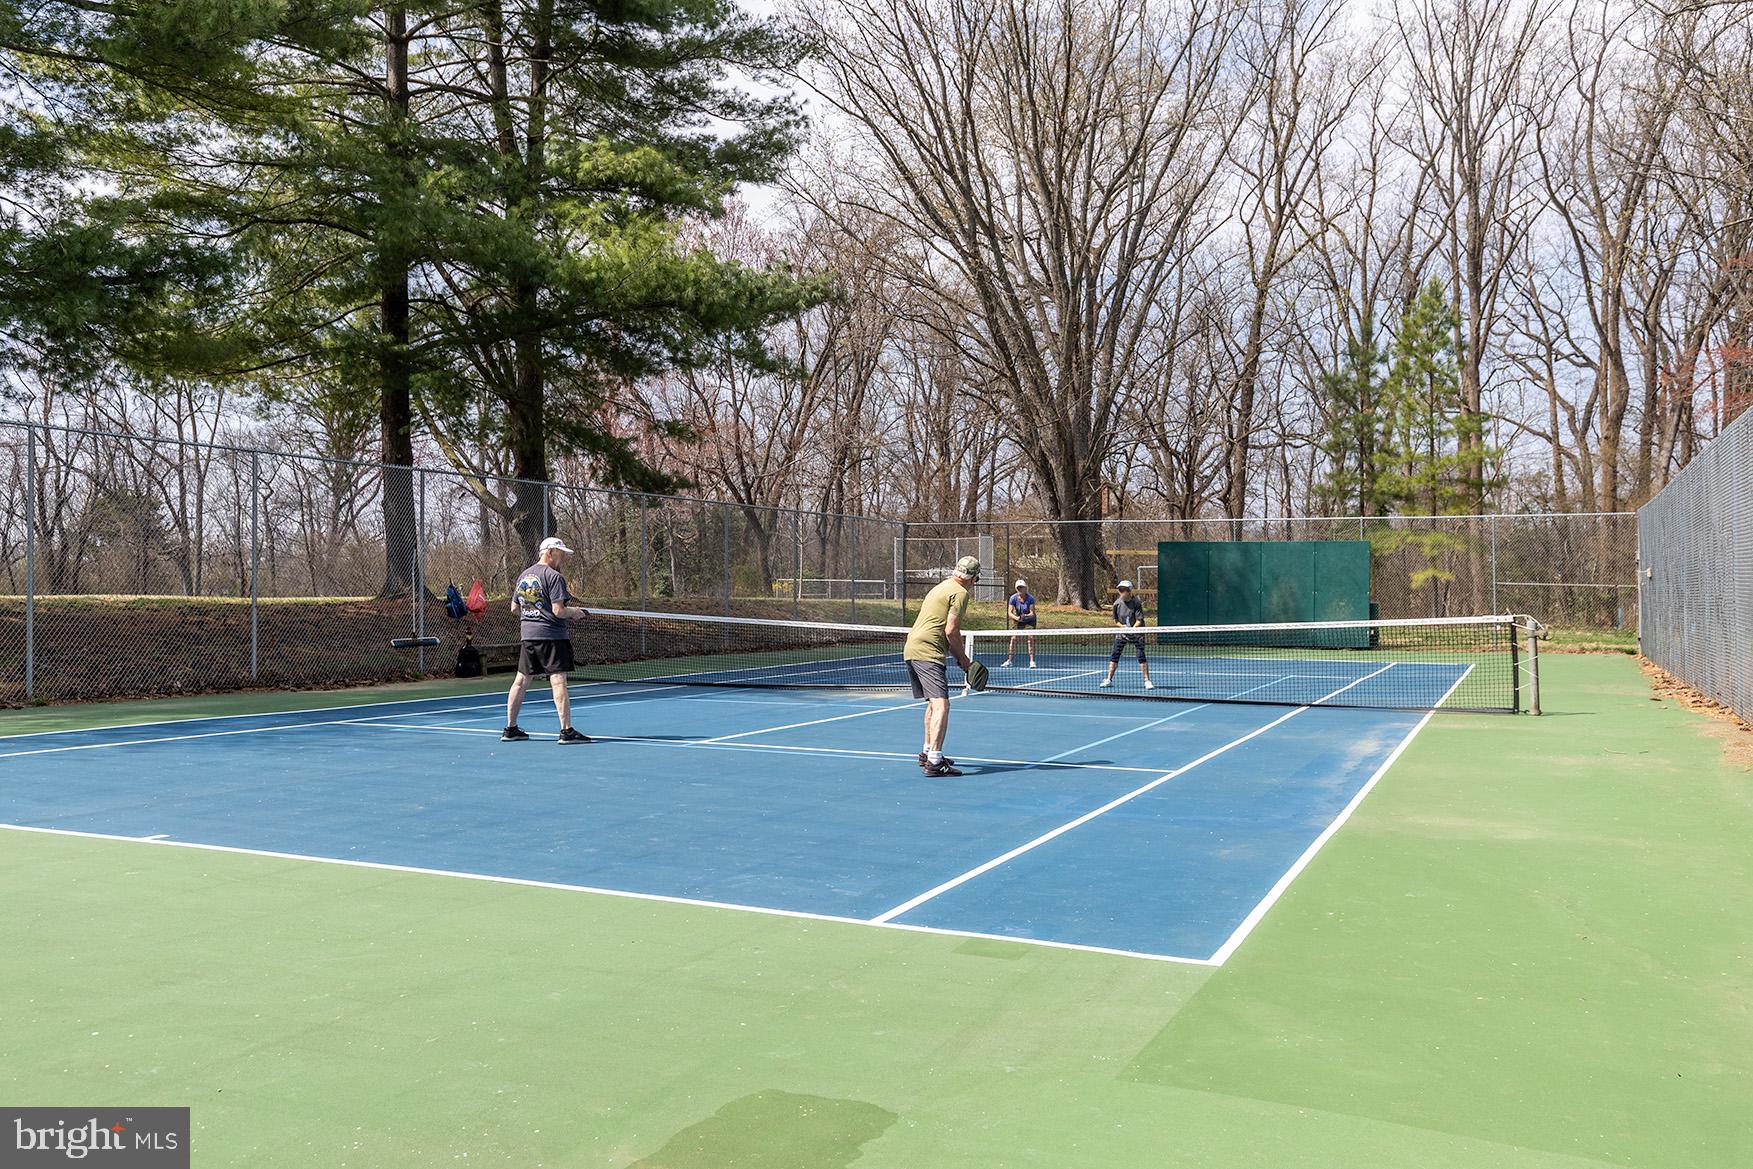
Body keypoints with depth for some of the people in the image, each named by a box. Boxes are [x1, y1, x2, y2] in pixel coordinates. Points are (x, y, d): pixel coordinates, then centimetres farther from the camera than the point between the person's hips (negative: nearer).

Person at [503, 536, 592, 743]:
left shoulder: (523, 575, 13)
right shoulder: (553, 576, -11)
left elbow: (514, 608, 18)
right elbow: (558, 610, -17)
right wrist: (574, 612, 1)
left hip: (528, 635, 8)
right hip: (551, 636, -8)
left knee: (521, 681, 12)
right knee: (558, 681, -9)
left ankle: (510, 729, 19)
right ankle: (566, 730, -11)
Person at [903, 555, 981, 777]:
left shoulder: (939, 587, 23)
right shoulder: (960, 592, -5)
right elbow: (951, 631, -12)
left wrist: (958, 655, 19)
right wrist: (963, 658, 1)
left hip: (911, 649, 10)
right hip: (927, 652, -10)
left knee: (933, 703, 22)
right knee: (941, 704, -15)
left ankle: (927, 752, 32)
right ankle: (934, 762, -25)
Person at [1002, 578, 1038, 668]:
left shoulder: (1030, 598, -22)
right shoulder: (1013, 598, -16)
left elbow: (1032, 613, -24)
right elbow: (1010, 612, -19)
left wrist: (1026, 616, -44)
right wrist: (1016, 618, -39)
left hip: (1030, 621, -2)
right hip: (1018, 621, 2)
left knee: (1030, 638, -15)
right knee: (1013, 638, -5)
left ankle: (1032, 661, -14)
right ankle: (1009, 660, 4)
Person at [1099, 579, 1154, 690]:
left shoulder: (1136, 603, -14)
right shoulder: (1117, 603, -4)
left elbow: (1139, 621, -15)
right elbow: (1115, 620, 5)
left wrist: (1132, 629, -29)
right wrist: (1123, 626, -13)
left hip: (1136, 632, -3)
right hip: (1121, 633, 4)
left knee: (1141, 656, -10)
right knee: (1114, 656, 1)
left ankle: (1147, 681, -2)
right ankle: (1109, 679, 11)